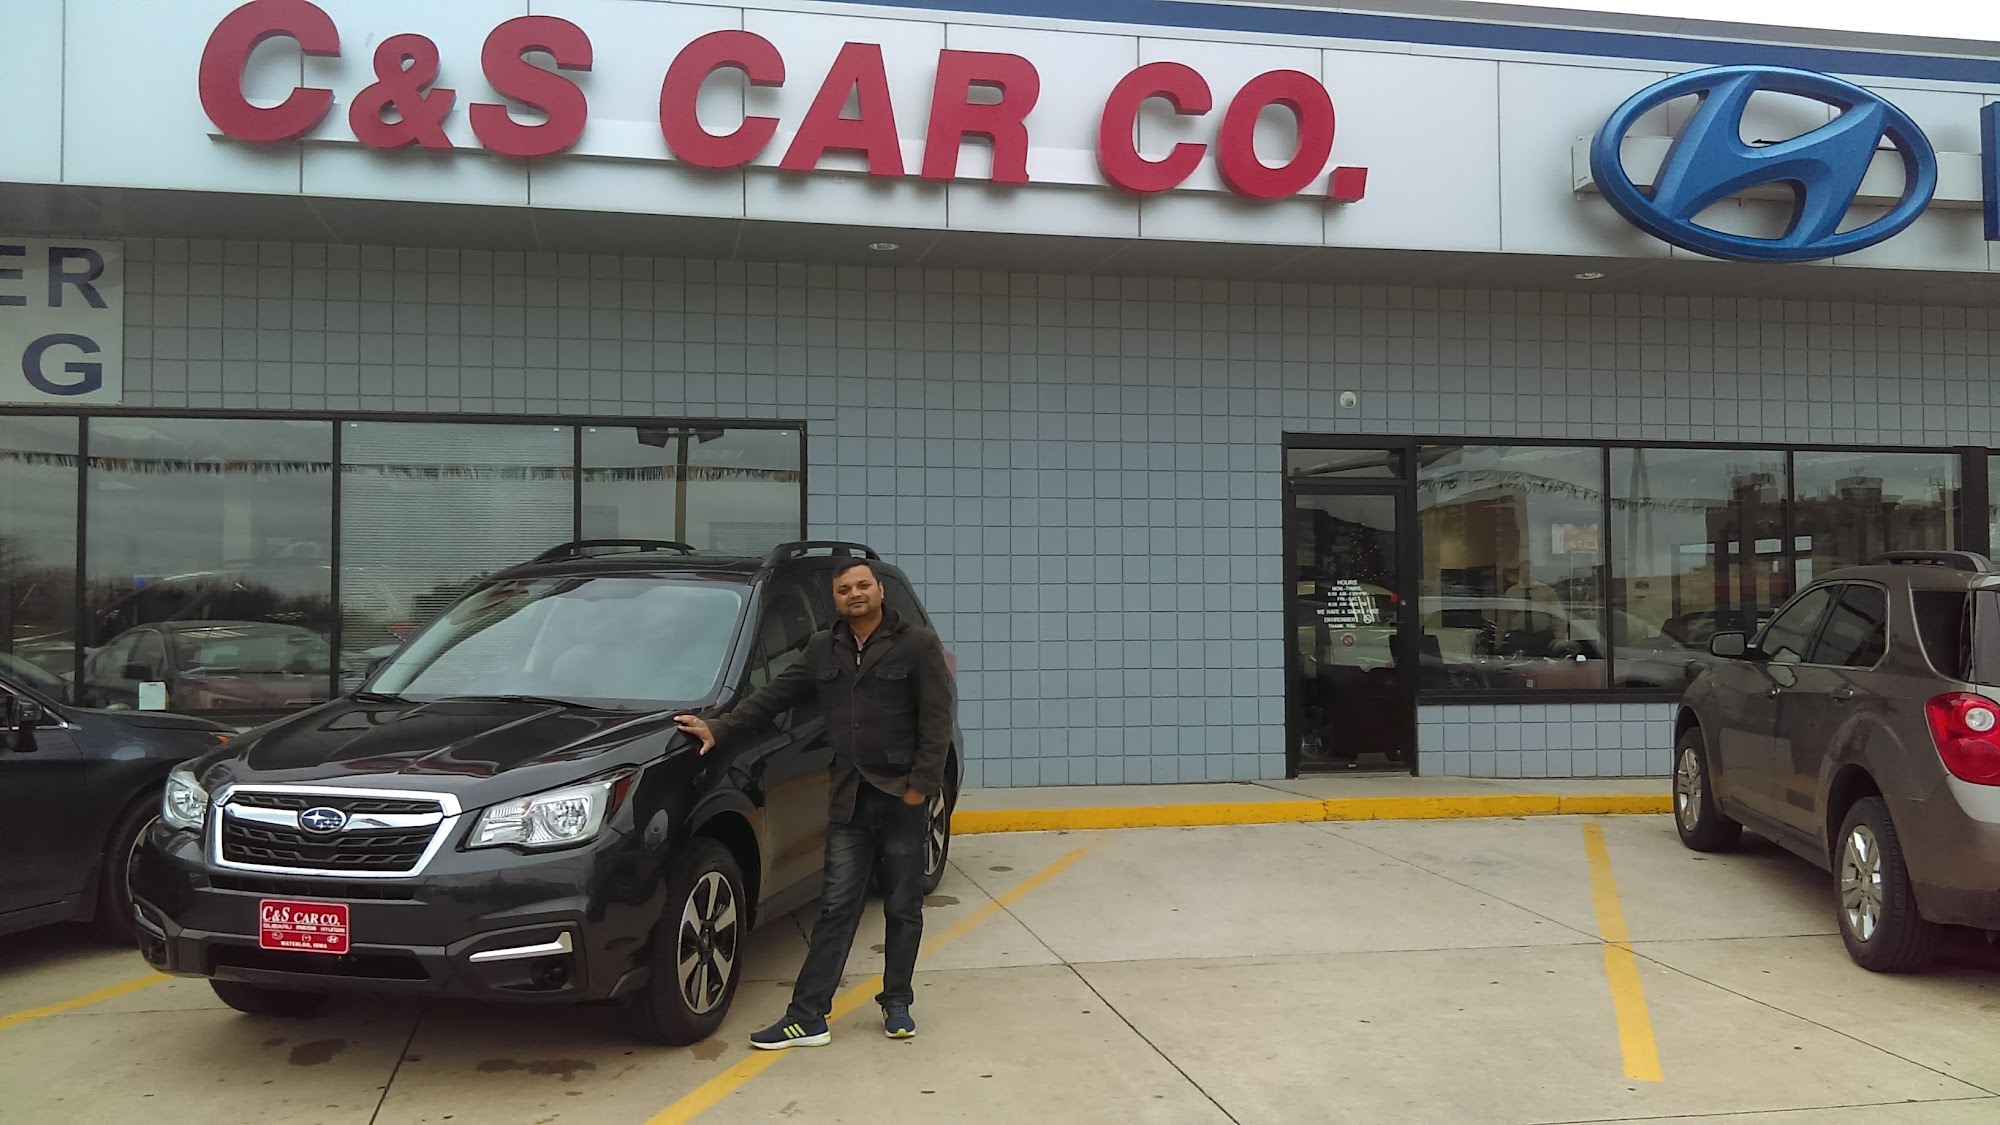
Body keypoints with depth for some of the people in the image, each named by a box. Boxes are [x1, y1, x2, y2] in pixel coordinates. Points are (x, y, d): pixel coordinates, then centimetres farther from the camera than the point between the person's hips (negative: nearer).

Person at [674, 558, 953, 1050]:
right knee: (836, 908, 2)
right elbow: (775, 695, 11)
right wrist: (719, 727, 2)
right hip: (849, 799, 3)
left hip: (902, 797, -3)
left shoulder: (916, 645, -4)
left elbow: (936, 719, -8)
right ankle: (807, 1016, 2)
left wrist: (921, 783, -14)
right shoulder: (823, 650, 11)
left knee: (903, 908, 7)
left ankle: (897, 1004, 22)